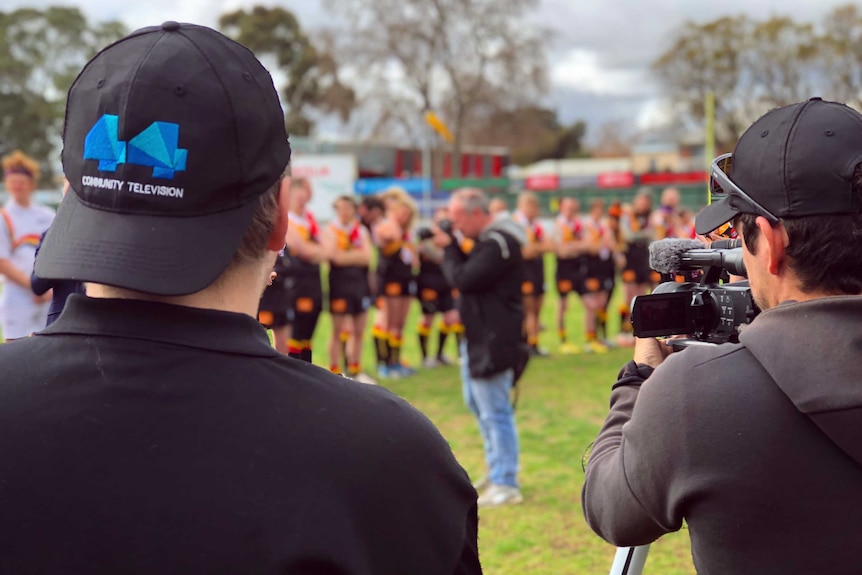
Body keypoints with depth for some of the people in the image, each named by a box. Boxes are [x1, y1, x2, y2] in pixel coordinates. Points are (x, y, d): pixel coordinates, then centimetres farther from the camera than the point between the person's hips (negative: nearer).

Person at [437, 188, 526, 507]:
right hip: (478, 338, 11)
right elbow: (467, 275, 13)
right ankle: (497, 471, 34)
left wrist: (448, 249, -10)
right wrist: (452, 249, -1)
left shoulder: (498, 244, -21)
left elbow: (463, 279, -24)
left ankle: (506, 485, 2)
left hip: (493, 342, -11)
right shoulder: (488, 240, 13)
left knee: (495, 411, -6)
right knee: (477, 403, 21)